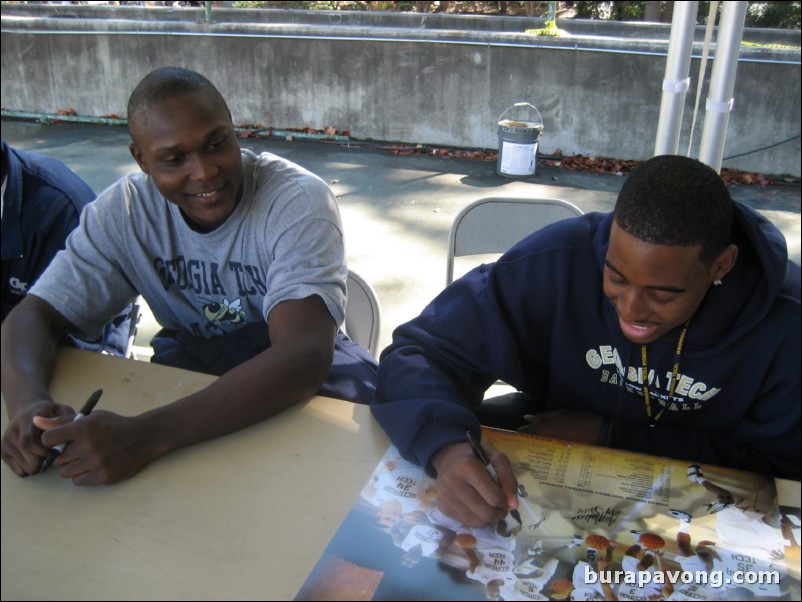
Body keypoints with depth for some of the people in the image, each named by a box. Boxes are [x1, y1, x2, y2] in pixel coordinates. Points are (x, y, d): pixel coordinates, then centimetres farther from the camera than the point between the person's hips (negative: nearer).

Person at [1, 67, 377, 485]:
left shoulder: (298, 201, -23)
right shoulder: (124, 211, -9)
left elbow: (303, 356, -36)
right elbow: (36, 313, -8)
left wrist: (145, 436, -46)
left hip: (304, 372, -1)